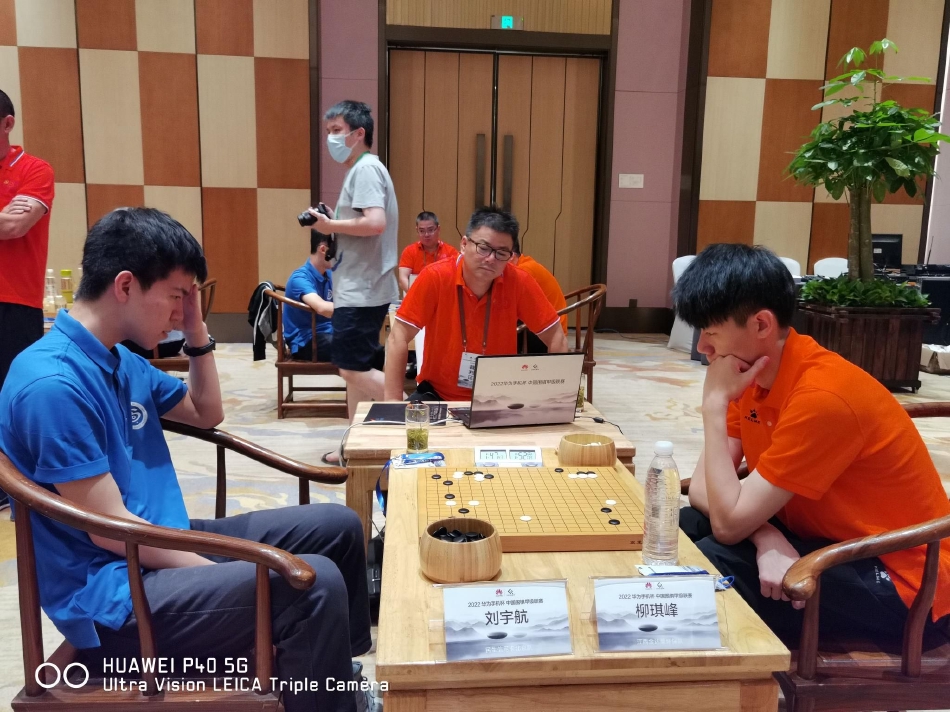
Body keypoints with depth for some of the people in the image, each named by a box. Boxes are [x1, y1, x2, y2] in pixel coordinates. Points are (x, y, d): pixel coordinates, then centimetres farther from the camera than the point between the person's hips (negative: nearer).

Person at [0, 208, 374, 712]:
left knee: (338, 527, 11)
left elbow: (207, 414, 21)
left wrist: (197, 332, 7)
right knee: (314, 584, -29)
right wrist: (233, 577, -18)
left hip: (160, 546, 10)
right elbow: (109, 528, -21)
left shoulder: (123, 362, 8)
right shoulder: (53, 383, -22)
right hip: (113, 595, -10)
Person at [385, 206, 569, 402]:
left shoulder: (518, 282, -11)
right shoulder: (435, 277, -14)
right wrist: (393, 401, -18)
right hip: (437, 395, -2)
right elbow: (398, 337, -12)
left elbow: (555, 337, -3)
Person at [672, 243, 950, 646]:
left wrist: (715, 402, -25)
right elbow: (701, 488, -4)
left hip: (901, 581, -8)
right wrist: (765, 536, -24)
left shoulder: (823, 397, -30)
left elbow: (729, 524, -27)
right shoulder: (754, 372, -3)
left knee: (712, 564, -25)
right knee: (680, 528, -7)